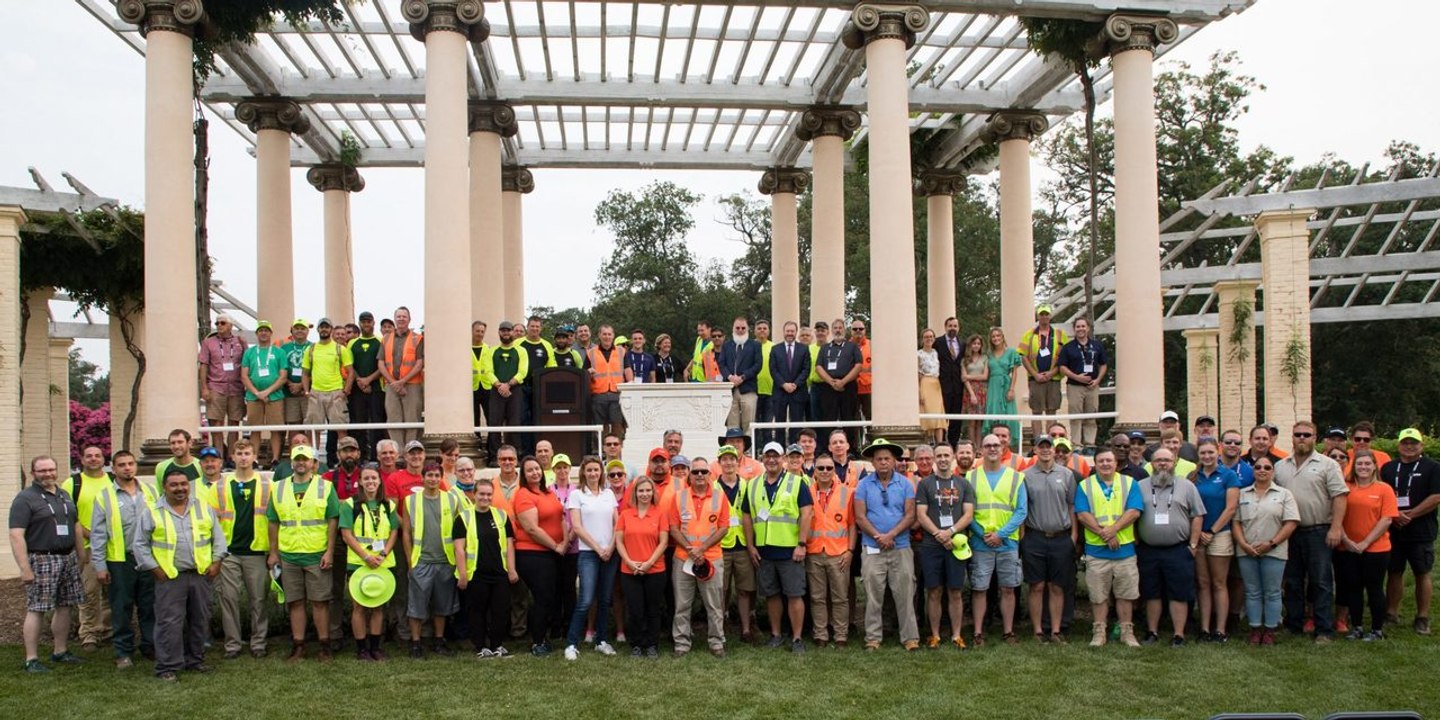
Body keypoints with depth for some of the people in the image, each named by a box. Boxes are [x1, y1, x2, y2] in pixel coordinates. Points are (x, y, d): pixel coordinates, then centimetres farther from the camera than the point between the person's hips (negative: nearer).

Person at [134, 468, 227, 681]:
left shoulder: (204, 508, 9)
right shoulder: (152, 513, 1)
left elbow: (218, 536, 12)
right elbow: (140, 544, 3)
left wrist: (216, 561, 1)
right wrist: (154, 568, -5)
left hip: (201, 574, 3)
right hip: (169, 577, -3)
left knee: (200, 620, 11)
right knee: (170, 622, -4)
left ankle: (195, 659, 24)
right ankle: (167, 666, 3)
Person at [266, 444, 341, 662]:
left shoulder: (325, 487, 1)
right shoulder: (279, 488, 9)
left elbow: (333, 520, -2)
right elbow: (272, 522, 12)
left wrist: (330, 551, -8)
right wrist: (273, 552, 7)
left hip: (317, 555, -3)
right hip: (288, 556, 3)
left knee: (320, 602, 1)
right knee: (295, 602, 8)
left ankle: (324, 646, 9)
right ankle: (298, 646, 16)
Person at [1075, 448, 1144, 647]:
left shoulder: (1130, 483, 6)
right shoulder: (1085, 485, 4)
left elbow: (1134, 511, -5)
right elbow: (1082, 514, -6)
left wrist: (1113, 529, -16)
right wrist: (1104, 534, -16)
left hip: (1125, 549, 1)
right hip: (1096, 550, 0)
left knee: (1125, 594, 7)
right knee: (1098, 595, 6)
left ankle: (1127, 632, 17)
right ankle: (1099, 632, 14)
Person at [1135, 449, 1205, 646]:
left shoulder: (1187, 486, 4)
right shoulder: (1140, 487, 7)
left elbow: (1197, 516, 3)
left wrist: (1193, 544, -2)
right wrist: (1135, 543, 1)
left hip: (1178, 550, -1)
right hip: (1148, 551, 2)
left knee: (1179, 594, 1)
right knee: (1151, 593, 10)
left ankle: (1178, 635, 9)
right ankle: (1152, 632, 20)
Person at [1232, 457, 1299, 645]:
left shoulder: (1284, 494, 3)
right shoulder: (1242, 494, 10)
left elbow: (1291, 523, -4)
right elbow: (1235, 522, 6)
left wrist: (1271, 543, -11)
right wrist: (1243, 544, -8)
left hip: (1273, 552, -2)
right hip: (1246, 552, 2)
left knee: (1272, 593, 3)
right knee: (1252, 592, 7)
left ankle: (1270, 630, 11)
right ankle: (1255, 629, 14)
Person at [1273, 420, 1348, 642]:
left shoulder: (1327, 465, -1)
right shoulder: (1280, 466, 12)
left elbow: (1339, 496, -7)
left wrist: (1336, 527, -15)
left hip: (1318, 532, -4)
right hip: (1289, 532, 4)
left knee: (1321, 582, -2)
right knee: (1292, 582, 11)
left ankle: (1324, 630, 3)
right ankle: (1293, 626, 19)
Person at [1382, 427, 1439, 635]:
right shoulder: (1388, 468, 10)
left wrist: (1409, 515, -13)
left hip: (1421, 532, -3)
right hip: (1393, 531, 3)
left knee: (1422, 574, 3)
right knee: (1394, 573, 8)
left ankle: (1423, 618, 11)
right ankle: (1391, 614, 16)